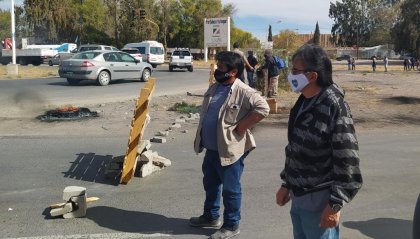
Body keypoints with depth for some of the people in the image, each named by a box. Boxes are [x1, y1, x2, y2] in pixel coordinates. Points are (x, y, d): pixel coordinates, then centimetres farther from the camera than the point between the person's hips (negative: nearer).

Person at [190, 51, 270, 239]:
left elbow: (263, 108, -26)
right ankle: (211, 216, 41)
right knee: (210, 184, 22)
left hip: (230, 150, -8)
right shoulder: (214, 88, 8)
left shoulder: (243, 92, -18)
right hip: (210, 149, 8)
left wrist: (242, 126, -22)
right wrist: (200, 139, 15)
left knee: (230, 189, 6)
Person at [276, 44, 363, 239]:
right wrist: (286, 184, 16)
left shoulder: (334, 106, -19)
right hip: (298, 197, 8)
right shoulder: (303, 102, 6)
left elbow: (347, 159, -19)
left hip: (318, 201, -8)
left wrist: (335, 204, -18)